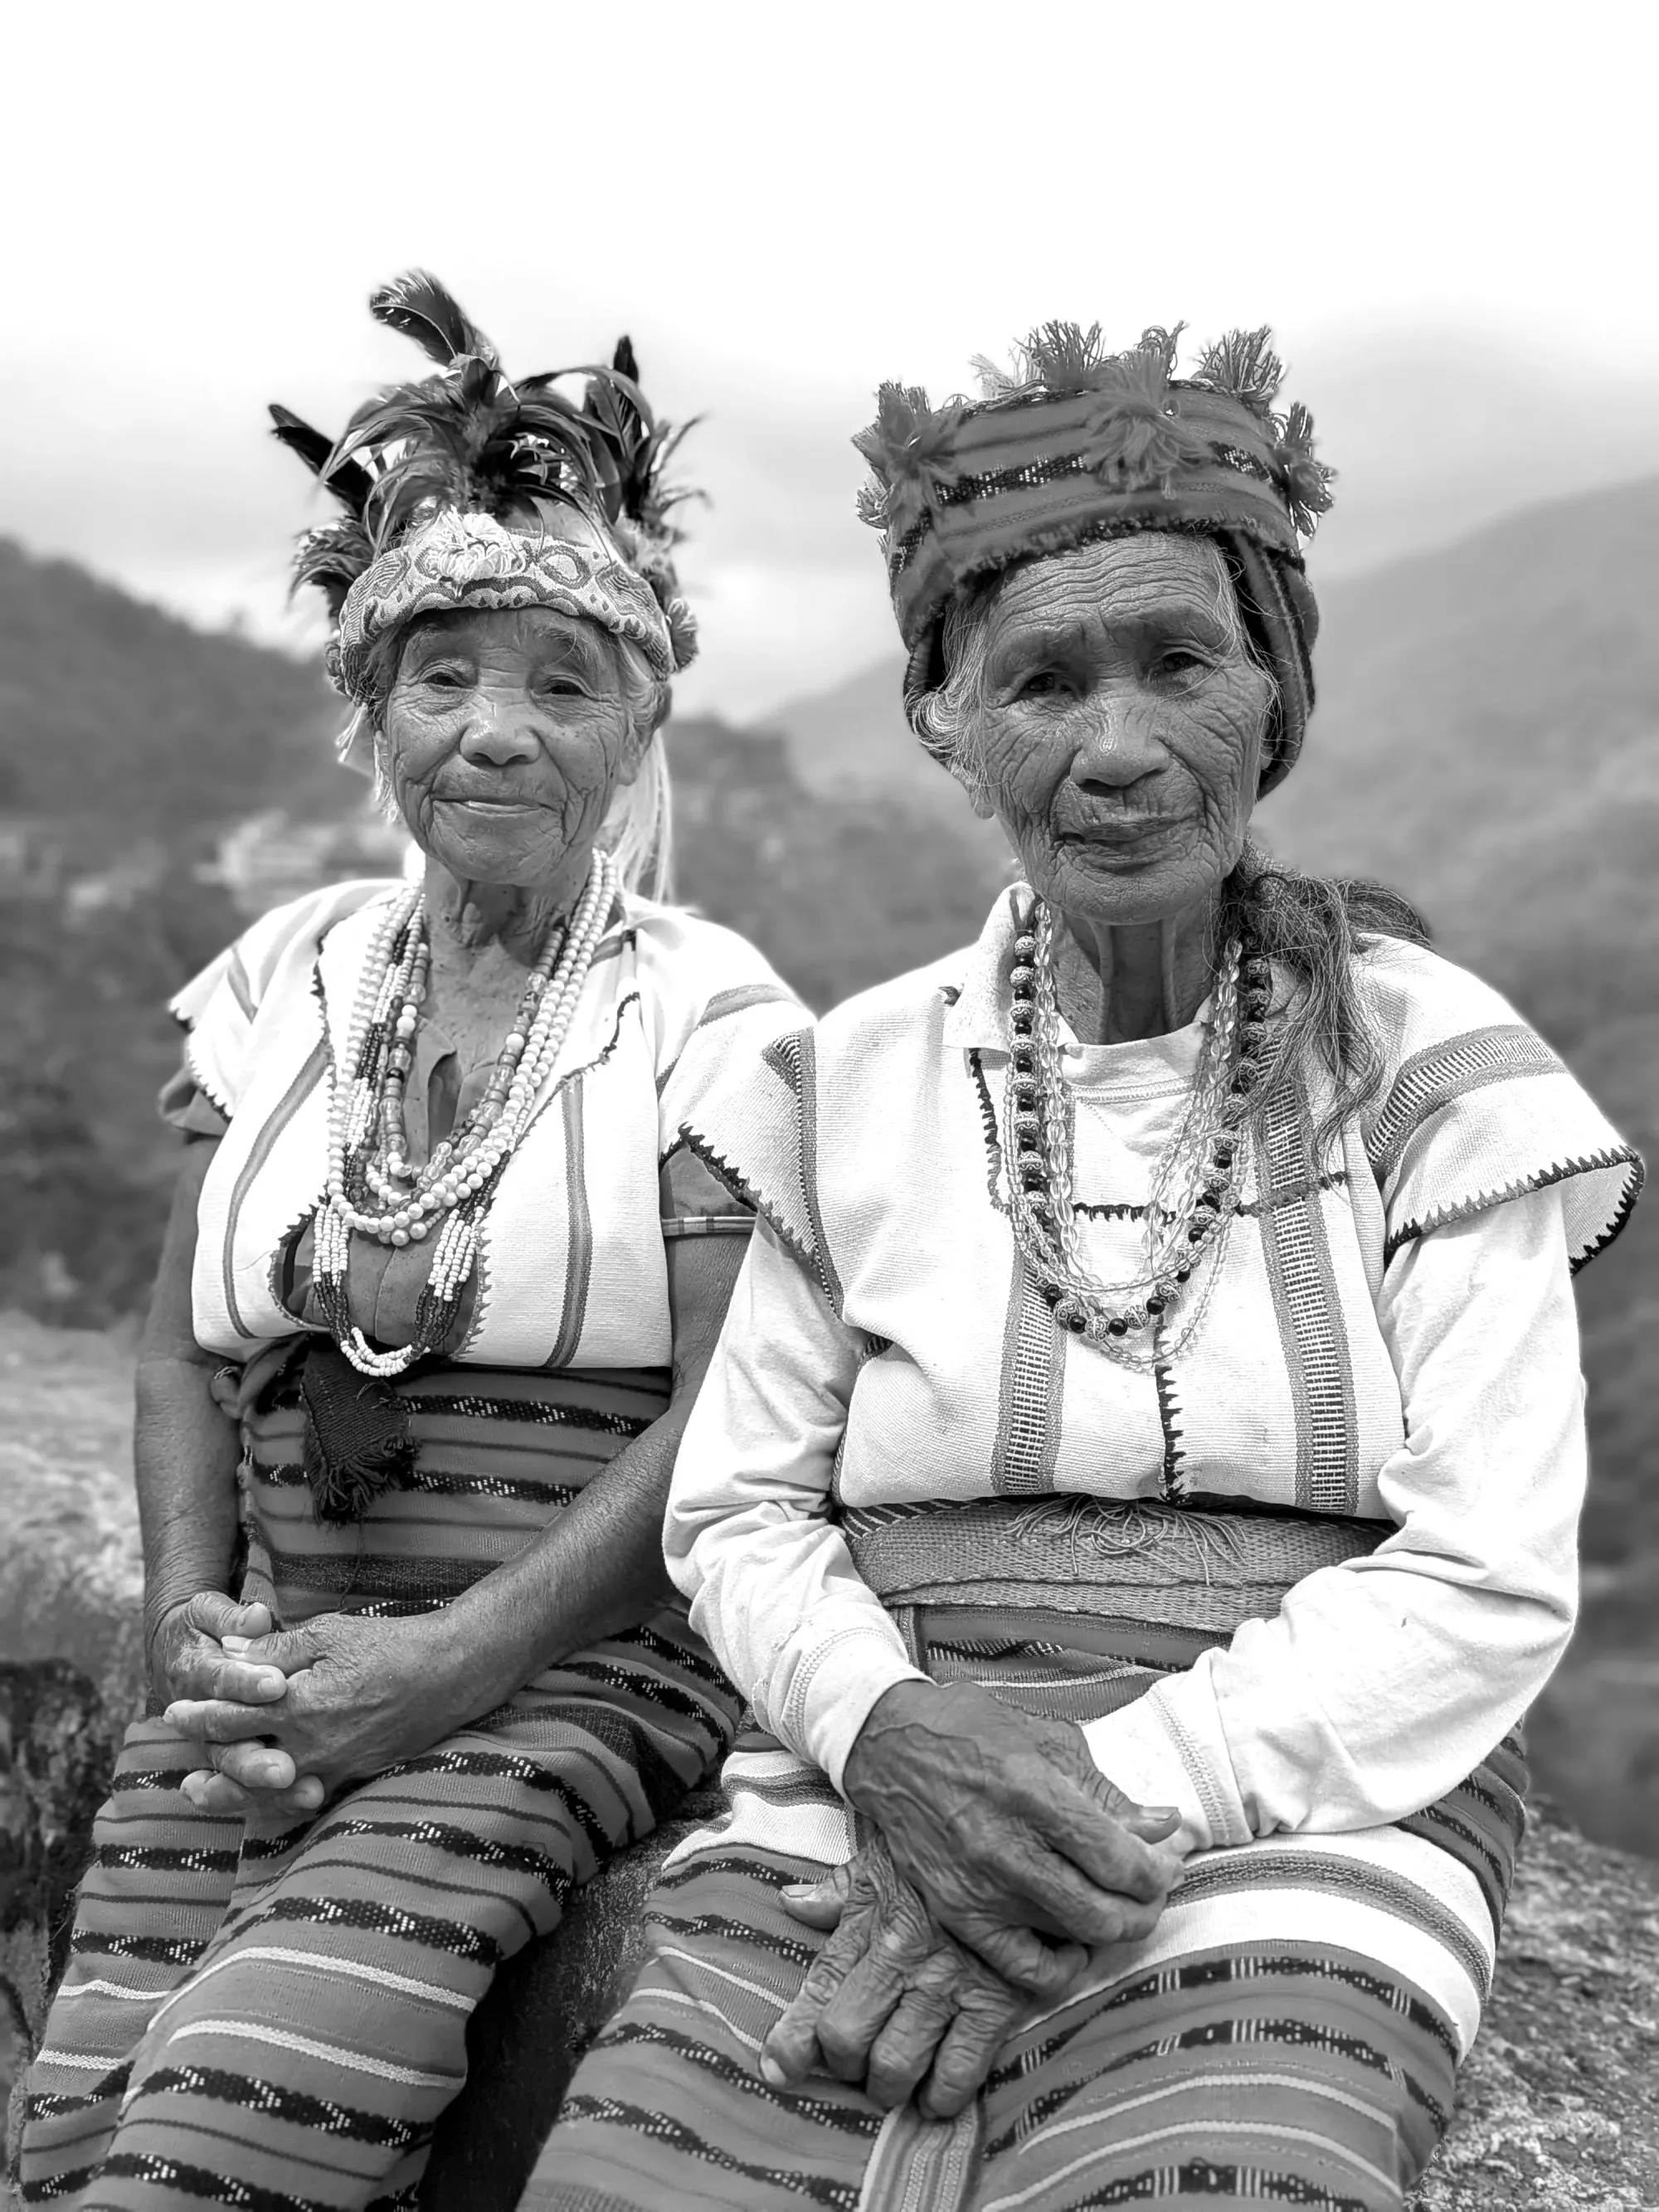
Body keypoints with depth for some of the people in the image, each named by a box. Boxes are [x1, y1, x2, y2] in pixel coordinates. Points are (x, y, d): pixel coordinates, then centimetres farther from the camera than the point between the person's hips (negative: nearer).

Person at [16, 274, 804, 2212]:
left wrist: (453, 1659, -17)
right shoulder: (289, 981, 11)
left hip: (584, 1678, -4)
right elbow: (185, 1354, 12)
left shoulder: (709, 1017, -3)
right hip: (279, 1687, 4)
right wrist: (194, 1624, -4)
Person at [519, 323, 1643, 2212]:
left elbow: (1486, 1580, -5)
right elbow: (738, 1509, 8)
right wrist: (889, 1732, -13)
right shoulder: (859, 1082, 7)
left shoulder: (1427, 1068, 0)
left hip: (1273, 1872, -1)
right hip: (839, 1838, 2)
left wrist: (1116, 1794, -16)